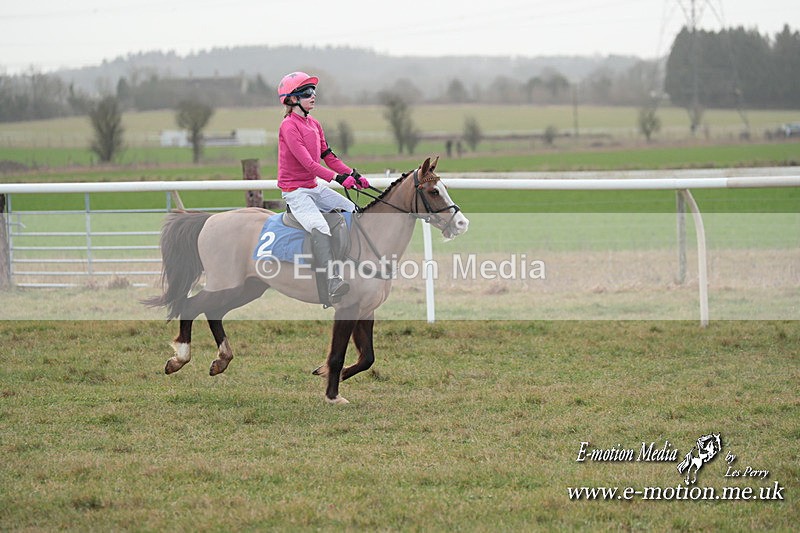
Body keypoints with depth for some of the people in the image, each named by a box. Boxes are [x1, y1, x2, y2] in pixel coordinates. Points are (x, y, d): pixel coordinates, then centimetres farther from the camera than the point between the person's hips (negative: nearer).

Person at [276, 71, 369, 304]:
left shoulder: (314, 124, 13)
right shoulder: (289, 125, -15)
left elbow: (328, 157, 13)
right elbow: (307, 162, -23)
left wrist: (353, 174, -1)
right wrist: (338, 178, -28)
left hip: (315, 188, 10)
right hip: (295, 191, -10)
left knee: (353, 211, 10)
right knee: (320, 228, -30)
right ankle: (332, 284, -42)